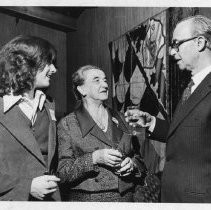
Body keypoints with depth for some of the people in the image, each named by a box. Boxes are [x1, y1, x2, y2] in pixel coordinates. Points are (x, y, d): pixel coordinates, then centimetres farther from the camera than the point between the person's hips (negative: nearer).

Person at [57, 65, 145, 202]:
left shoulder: (119, 118, 8)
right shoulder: (67, 124, -5)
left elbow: (138, 157, 13)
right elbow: (62, 173, -11)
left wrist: (132, 164, -7)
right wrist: (94, 158, -22)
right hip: (87, 198, -3)